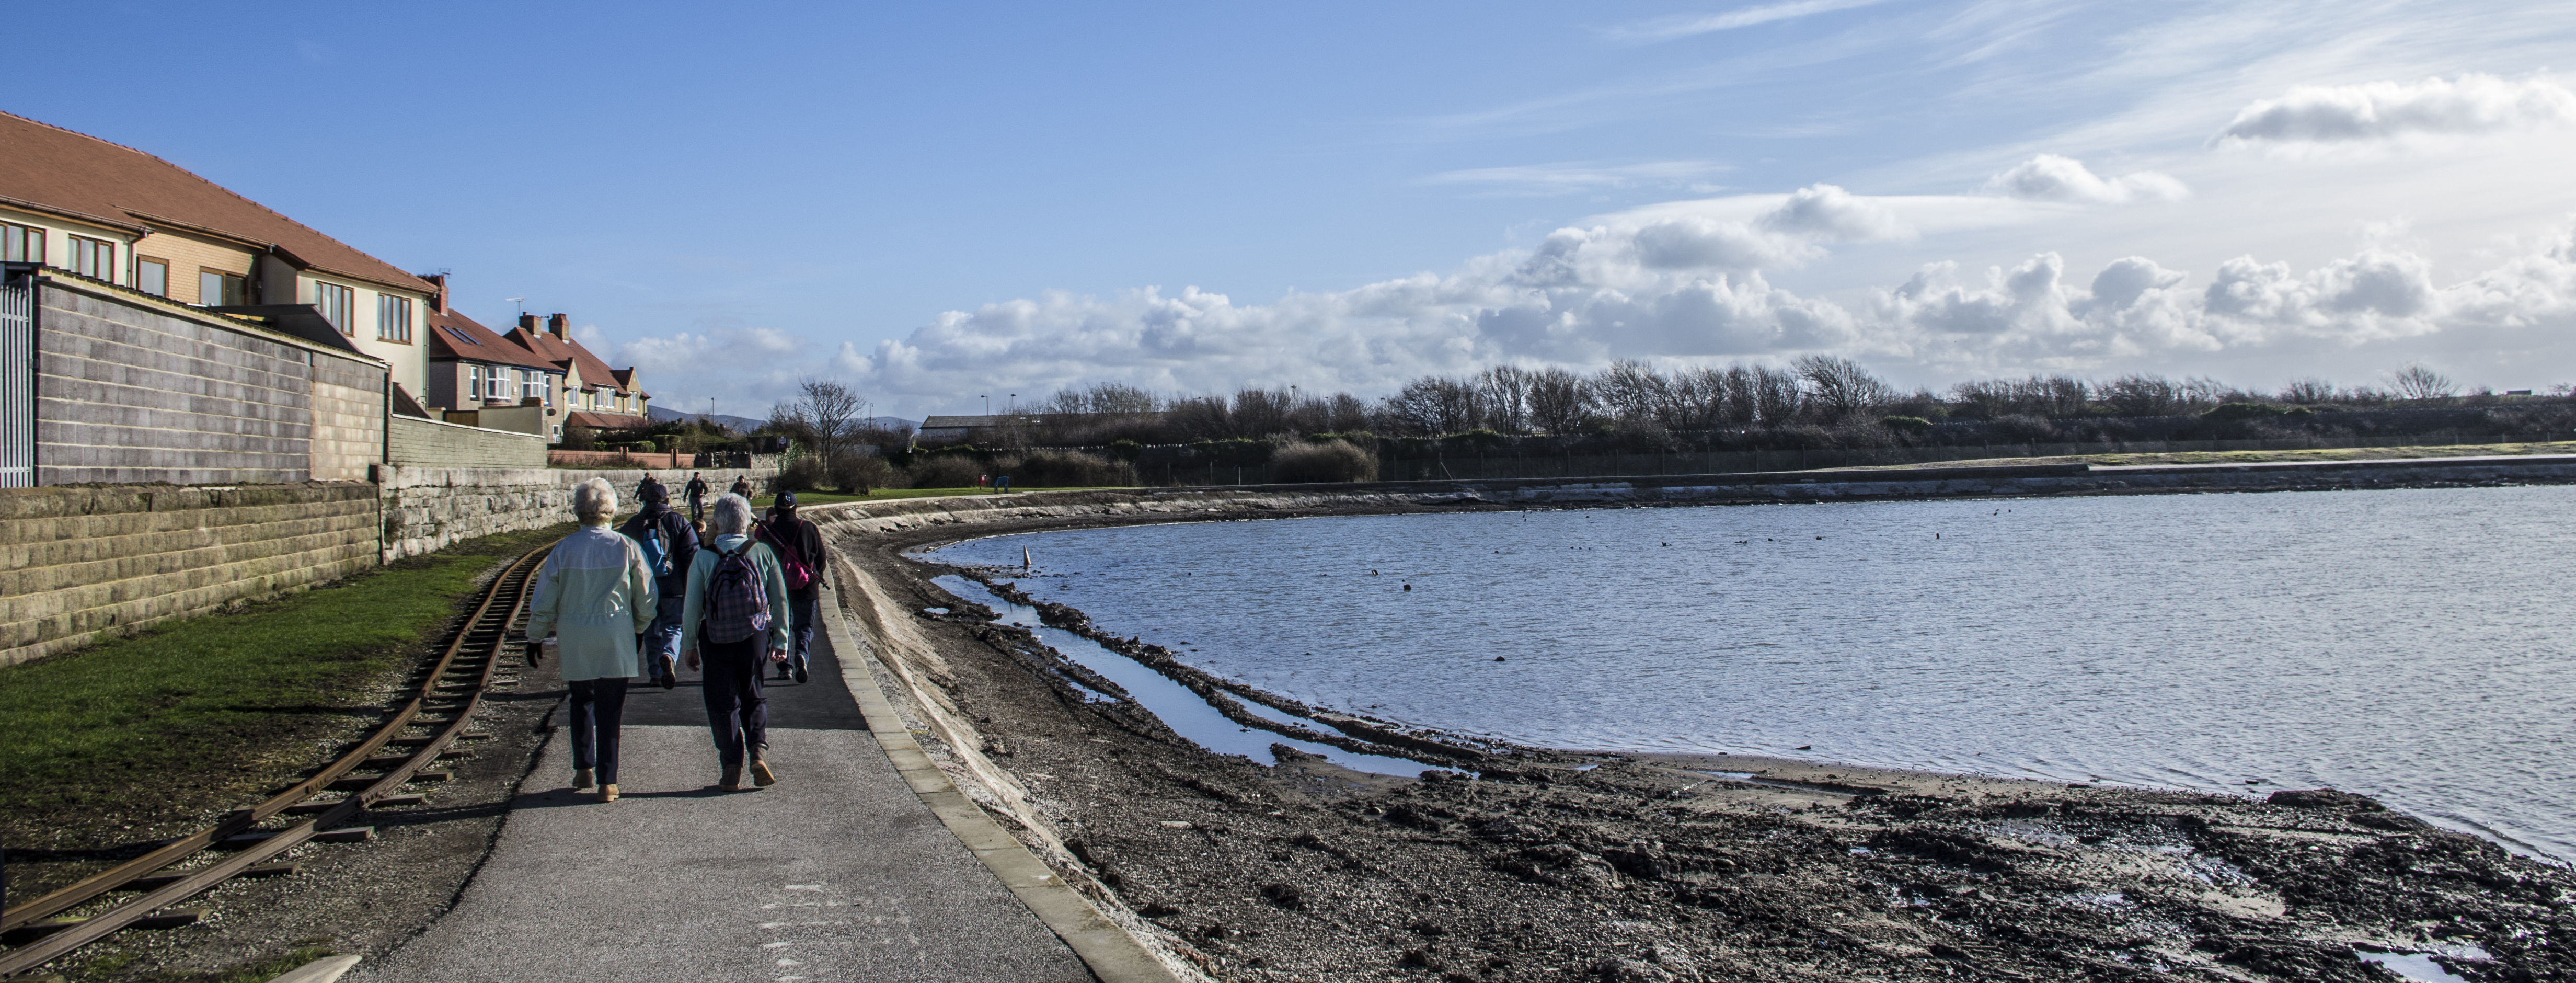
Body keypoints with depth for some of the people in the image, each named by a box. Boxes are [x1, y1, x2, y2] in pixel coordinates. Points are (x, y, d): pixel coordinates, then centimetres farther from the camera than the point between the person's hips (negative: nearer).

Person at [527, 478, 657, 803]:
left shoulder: (563, 550, -5)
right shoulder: (627, 549, -7)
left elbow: (543, 603, 1)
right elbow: (646, 601, 1)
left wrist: (536, 638, 15)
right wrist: (639, 628, 19)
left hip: (574, 642, 1)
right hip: (616, 642, -1)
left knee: (582, 702, 21)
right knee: (610, 710, 5)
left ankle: (584, 769, 20)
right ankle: (607, 782, 5)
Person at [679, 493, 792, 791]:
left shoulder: (703, 558, -8)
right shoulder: (762, 553, -3)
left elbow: (692, 607, -6)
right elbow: (780, 600, 0)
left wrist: (689, 646, 5)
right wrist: (781, 640, 9)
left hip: (717, 642, -2)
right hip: (755, 637, 2)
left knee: (723, 703, 8)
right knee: (754, 698, 18)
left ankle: (732, 769, 6)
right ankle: (758, 751, -2)